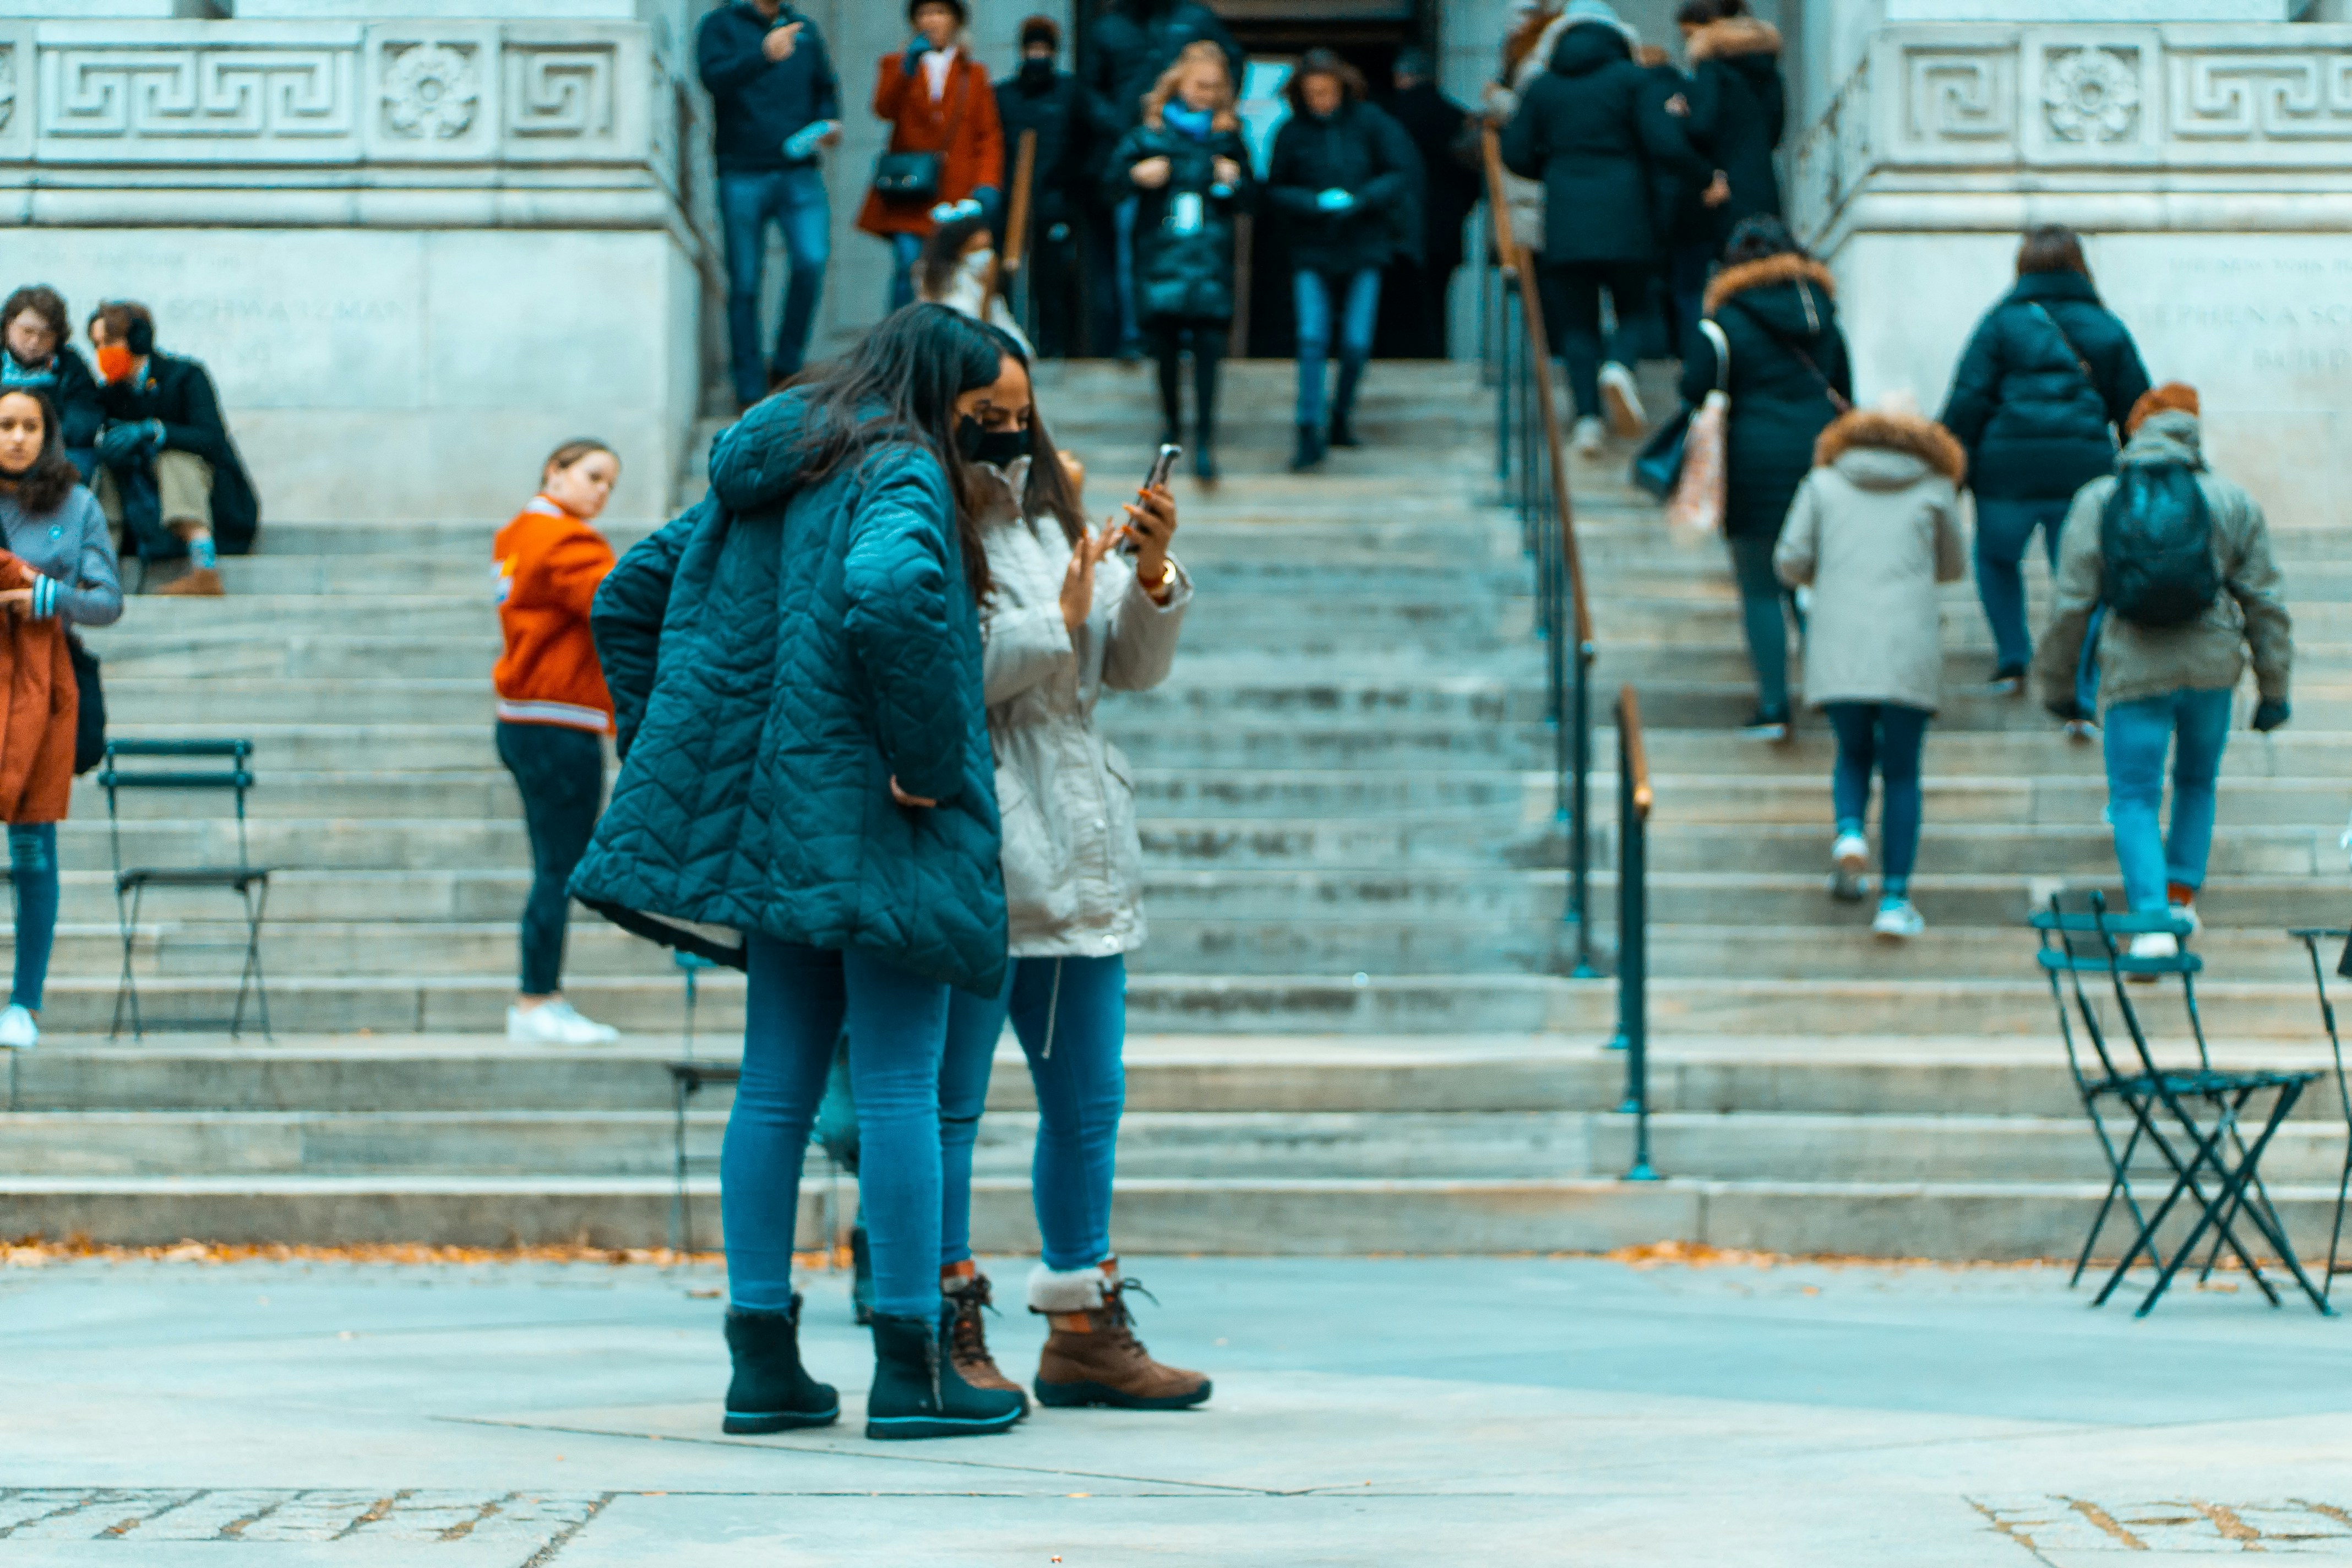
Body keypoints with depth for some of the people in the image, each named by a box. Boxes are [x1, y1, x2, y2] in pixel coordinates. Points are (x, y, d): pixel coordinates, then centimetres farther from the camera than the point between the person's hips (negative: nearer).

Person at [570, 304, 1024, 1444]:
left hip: (770, 819, 8)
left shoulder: (759, 480, 17)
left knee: (776, 1084, 9)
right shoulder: (900, 474, -9)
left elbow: (625, 597, 21)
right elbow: (889, 588, -31)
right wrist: (927, 759, -20)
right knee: (899, 1084, -3)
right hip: (869, 823, -8)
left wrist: (672, 753, 17)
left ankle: (763, 1356, 10)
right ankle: (909, 1368, -2)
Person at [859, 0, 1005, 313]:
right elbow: (884, 108, -6)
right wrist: (908, 68, -19)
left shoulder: (974, 73, 17)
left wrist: (986, 184, -4)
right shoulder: (897, 65, 15)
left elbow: (989, 137, 10)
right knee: (907, 266, -16)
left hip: (958, 192, 1)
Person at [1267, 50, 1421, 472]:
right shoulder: (1292, 132, 0)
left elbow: (1402, 174, 1)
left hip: (1362, 248, 0)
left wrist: (1361, 199, -14)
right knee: (1312, 339, -12)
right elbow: (1275, 191, 3)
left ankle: (1341, 419, 19)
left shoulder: (1369, 123, 0)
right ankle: (1309, 434, -11)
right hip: (1312, 251, 0)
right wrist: (1315, 203, -15)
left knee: (1357, 343, -2)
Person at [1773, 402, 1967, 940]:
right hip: (1908, 653, -1)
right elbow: (1954, 567, 20)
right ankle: (1894, 899, 1)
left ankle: (1850, 833, -9)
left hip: (1838, 648, 1)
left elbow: (1789, 563, 5)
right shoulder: (1935, 491, 10)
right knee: (1901, 773, 8)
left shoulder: (1823, 484, 11)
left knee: (1854, 754, 20)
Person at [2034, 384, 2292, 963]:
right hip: (2211, 667, 2)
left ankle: (2153, 920, -13)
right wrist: (2274, 692, 12)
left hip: (2133, 672, -2)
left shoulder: (2096, 502, 0)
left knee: (2135, 798, 3)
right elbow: (2266, 602, 4)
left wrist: (2058, 685, 9)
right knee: (2197, 782, 24)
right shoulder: (2233, 503, 3)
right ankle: (2181, 896, 29)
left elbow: (2070, 605, -2)